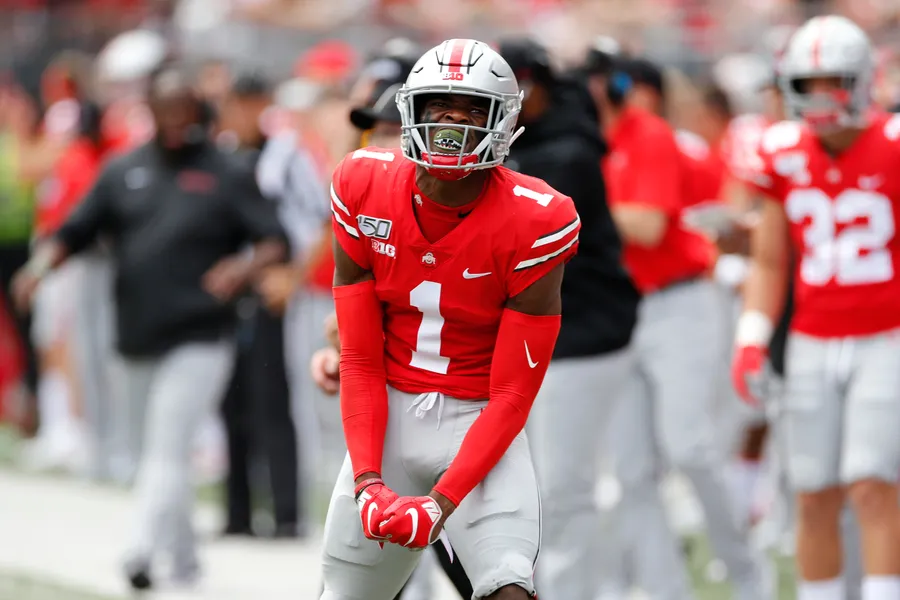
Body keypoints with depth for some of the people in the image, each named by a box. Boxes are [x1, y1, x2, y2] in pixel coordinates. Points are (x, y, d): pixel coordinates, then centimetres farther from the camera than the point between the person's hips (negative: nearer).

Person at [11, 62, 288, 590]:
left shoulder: (227, 175, 1)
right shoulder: (124, 173, 12)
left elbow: (276, 240, -4)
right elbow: (76, 231, 10)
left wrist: (248, 265, -26)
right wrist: (43, 263, -11)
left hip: (200, 342, -5)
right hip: (137, 342, 5)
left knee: (169, 449, -17)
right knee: (161, 453, 13)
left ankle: (143, 550, -30)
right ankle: (184, 561, 25)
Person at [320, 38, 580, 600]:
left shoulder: (531, 225, -17)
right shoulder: (365, 191, -8)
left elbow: (513, 393, -14)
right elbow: (361, 360, -4)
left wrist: (442, 504, -24)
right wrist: (368, 481, -16)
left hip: (480, 423, -3)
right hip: (390, 414, 3)